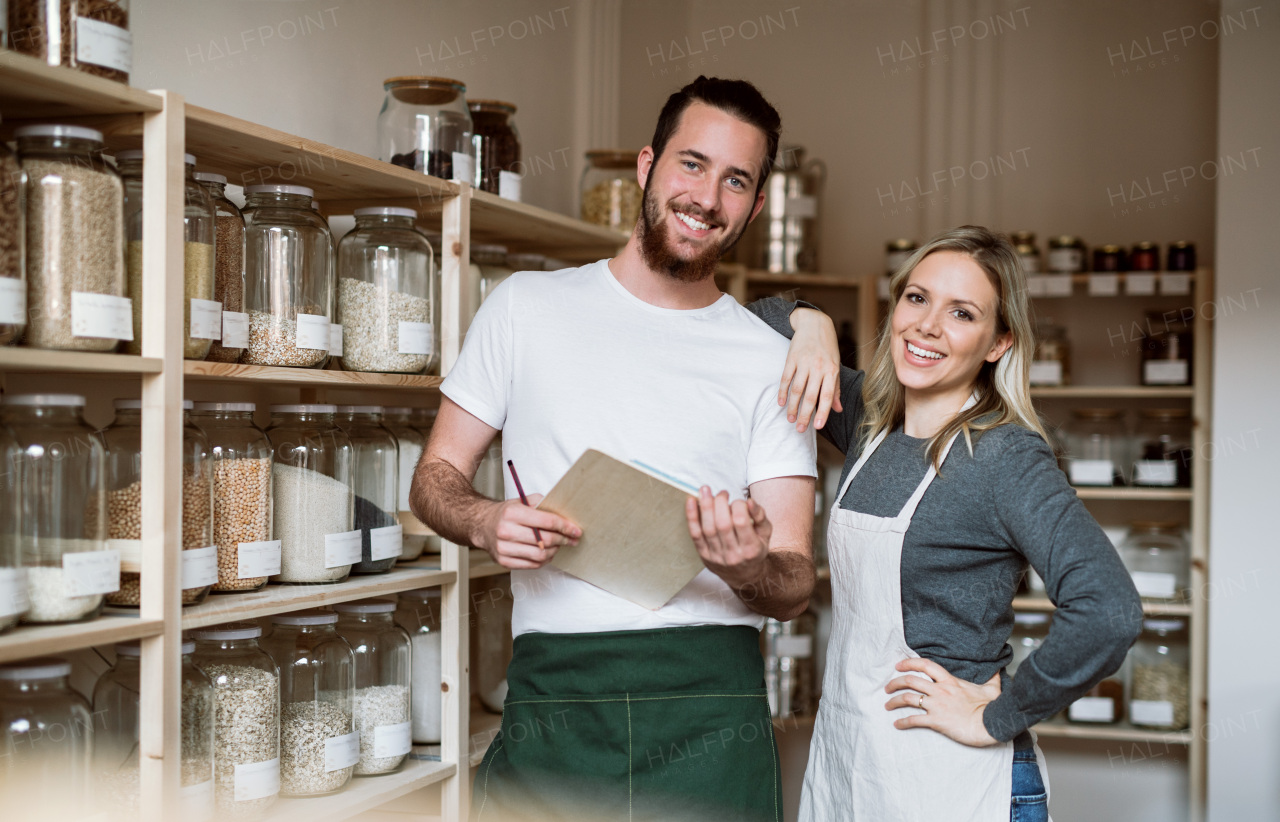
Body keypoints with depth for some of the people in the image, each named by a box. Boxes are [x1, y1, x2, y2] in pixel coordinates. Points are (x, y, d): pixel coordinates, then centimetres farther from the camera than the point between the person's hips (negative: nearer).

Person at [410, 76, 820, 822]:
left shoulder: (772, 361, 7)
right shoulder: (528, 307, 8)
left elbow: (794, 587, 3)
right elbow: (436, 478, 11)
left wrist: (747, 567, -20)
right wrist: (486, 522, -11)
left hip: (711, 707, 0)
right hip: (552, 696, 0)